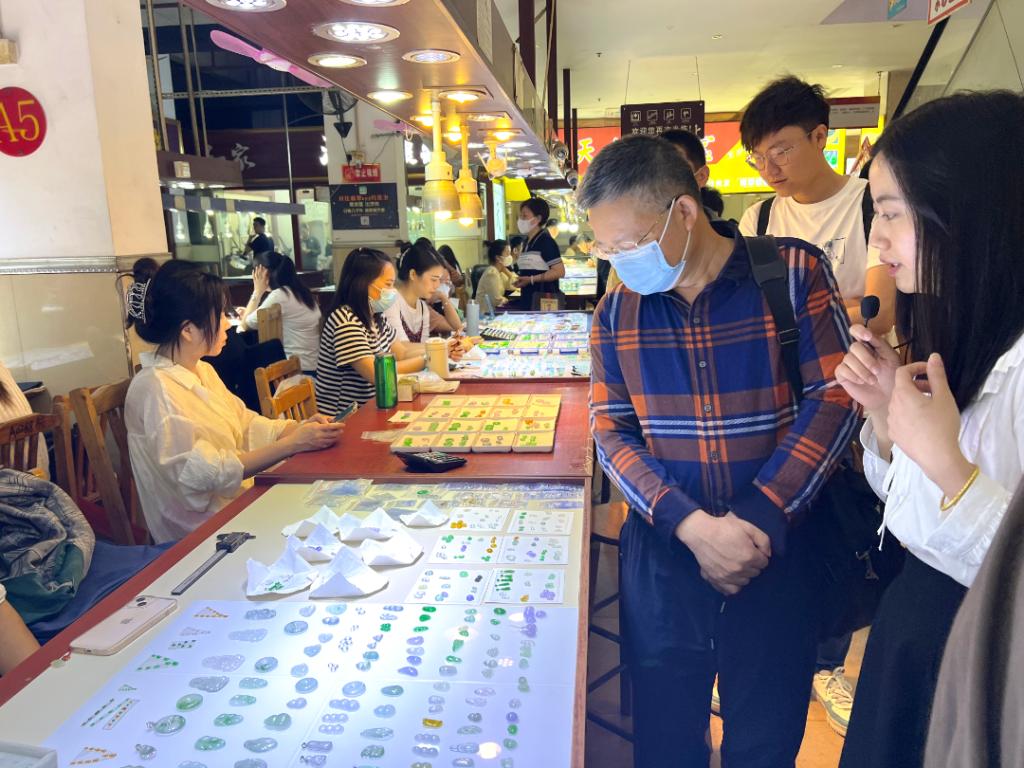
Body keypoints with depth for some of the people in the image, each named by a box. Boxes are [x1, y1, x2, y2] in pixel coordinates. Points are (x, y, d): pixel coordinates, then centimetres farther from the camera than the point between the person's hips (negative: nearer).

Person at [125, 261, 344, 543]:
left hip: (234, 503, 7)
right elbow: (206, 473, -24)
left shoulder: (203, 371, 8)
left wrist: (299, 428, -13)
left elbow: (247, 425, 6)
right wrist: (293, 444, -27)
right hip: (198, 534, -7)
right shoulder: (156, 389, -19)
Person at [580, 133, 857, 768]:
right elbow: (612, 432, -2)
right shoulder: (617, 311, -2)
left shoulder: (794, 272, -8)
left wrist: (758, 520, -17)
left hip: (776, 551, -1)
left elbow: (834, 399, -10)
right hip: (664, 553, 2)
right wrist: (692, 525, -16)